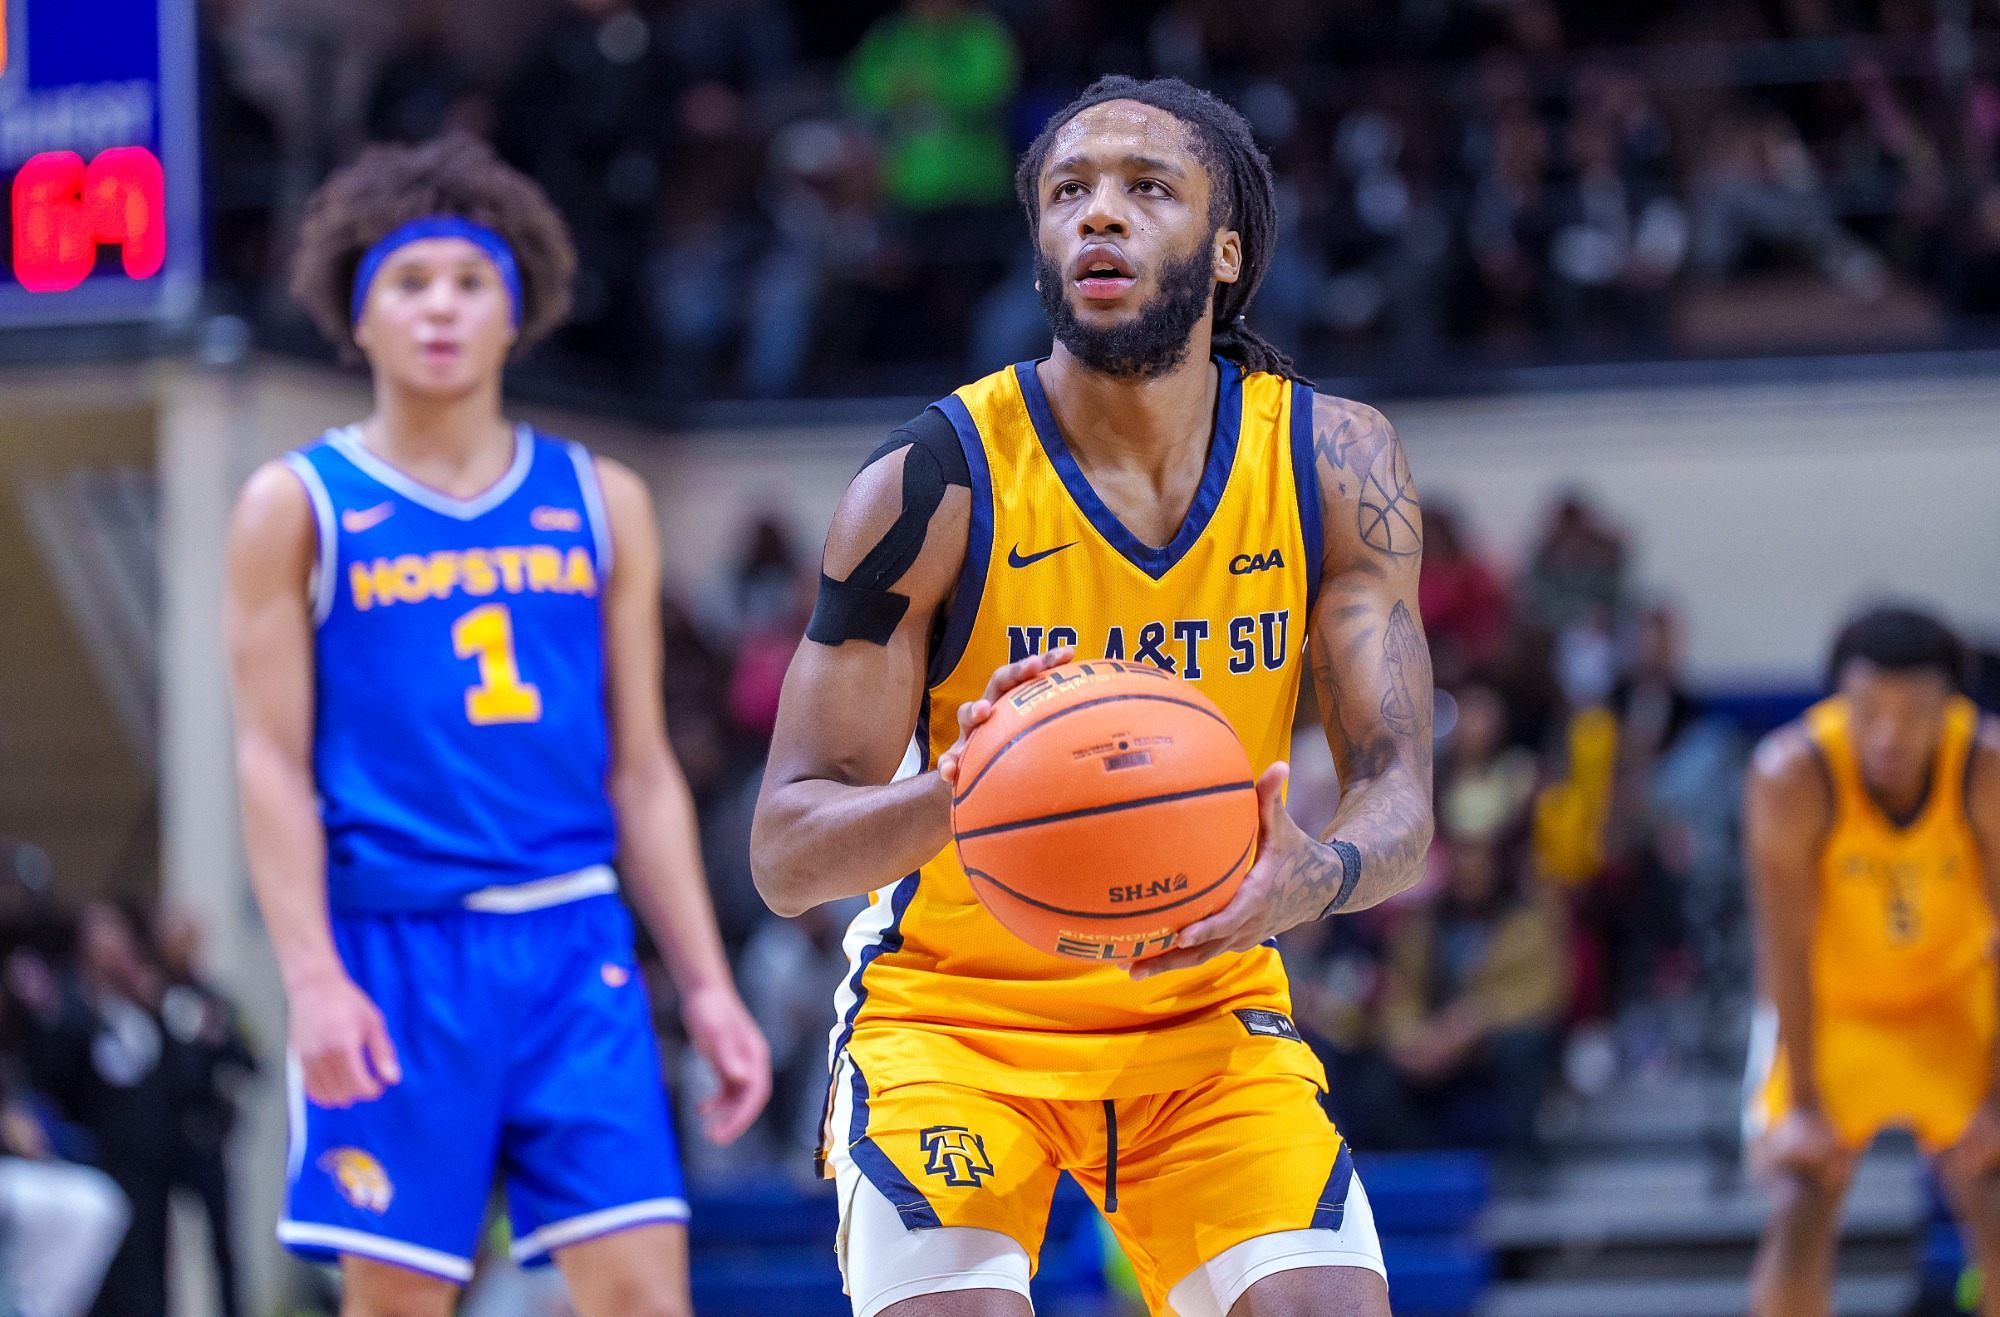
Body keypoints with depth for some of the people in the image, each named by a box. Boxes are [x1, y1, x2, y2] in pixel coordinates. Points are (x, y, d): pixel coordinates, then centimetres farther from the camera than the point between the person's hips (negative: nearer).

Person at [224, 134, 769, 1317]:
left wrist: (707, 985, 8)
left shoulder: (601, 505, 13)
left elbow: (642, 770, 15)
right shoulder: (300, 508, 5)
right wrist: (314, 977, -13)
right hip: (395, 951, -2)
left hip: (576, 949, 2)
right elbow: (272, 761, -1)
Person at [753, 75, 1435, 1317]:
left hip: (1207, 1002, 3)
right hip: (953, 1007, -3)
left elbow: (1400, 802, -9)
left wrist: (1313, 876, -34)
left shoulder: (1332, 462, -8)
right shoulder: (934, 484, -17)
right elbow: (785, 855, -17)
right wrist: (949, 798, -40)